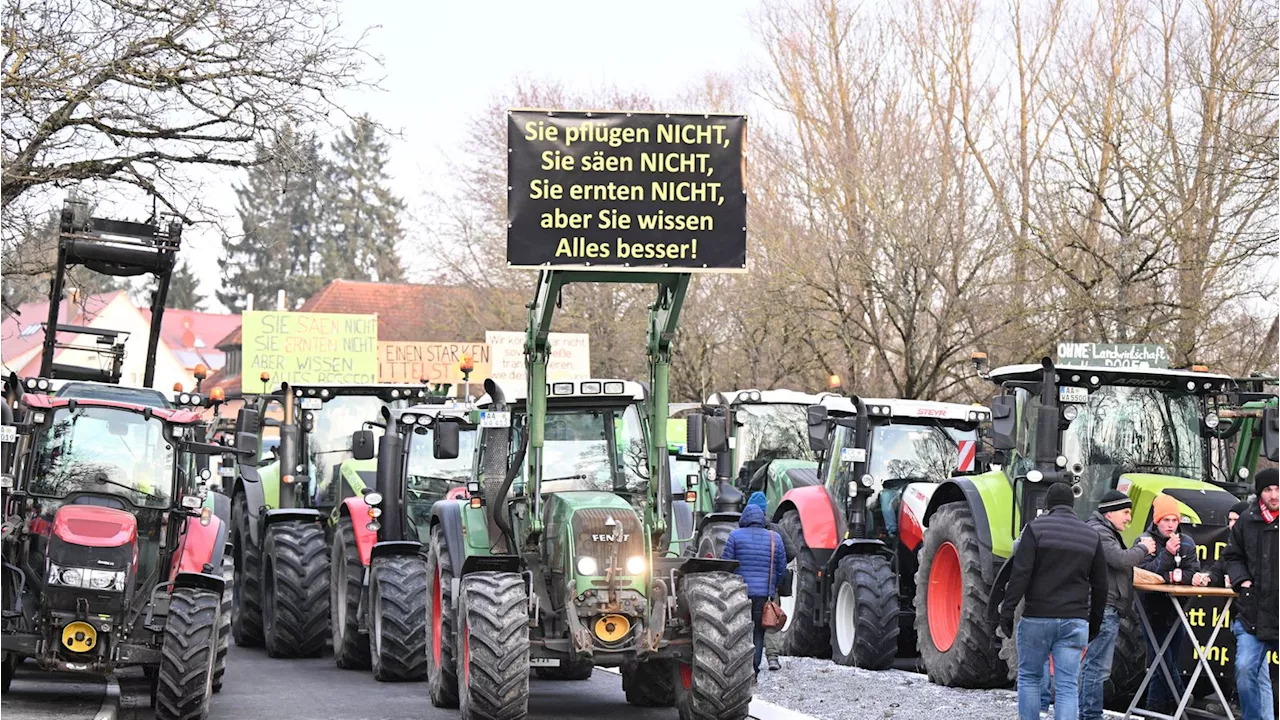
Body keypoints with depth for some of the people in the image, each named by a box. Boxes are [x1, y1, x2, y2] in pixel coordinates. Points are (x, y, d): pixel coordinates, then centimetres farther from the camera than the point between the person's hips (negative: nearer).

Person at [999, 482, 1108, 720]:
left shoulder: (1036, 529, -3)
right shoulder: (1091, 536, 9)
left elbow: (1020, 574, -11)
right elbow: (1100, 585, 12)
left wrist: (1007, 611, -8)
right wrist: (1095, 621, 22)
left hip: (1037, 618, -2)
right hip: (1075, 621, 2)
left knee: (1029, 677, 13)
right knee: (1068, 686, 1)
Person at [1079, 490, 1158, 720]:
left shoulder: (1105, 531, 23)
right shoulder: (1098, 532, -12)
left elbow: (1119, 565, 28)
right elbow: (1120, 559, -23)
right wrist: (1143, 549, -7)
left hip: (1105, 608, 12)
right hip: (1104, 608, -12)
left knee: (1092, 666, 14)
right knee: (1098, 667, -10)